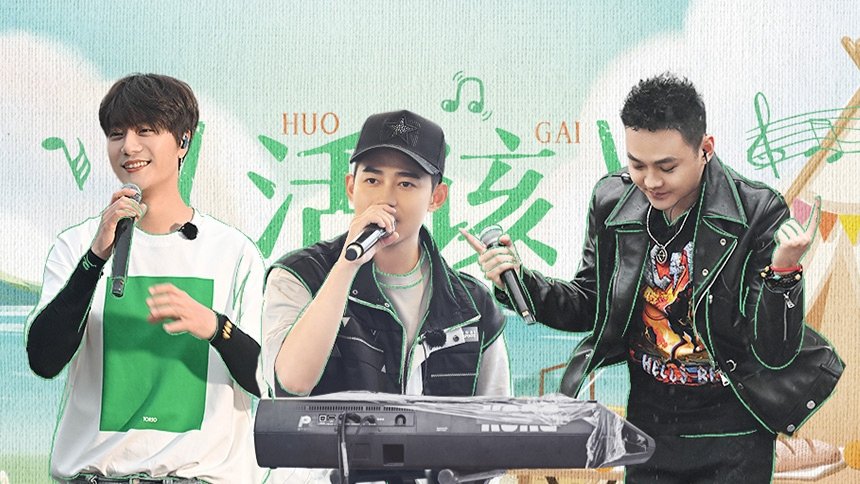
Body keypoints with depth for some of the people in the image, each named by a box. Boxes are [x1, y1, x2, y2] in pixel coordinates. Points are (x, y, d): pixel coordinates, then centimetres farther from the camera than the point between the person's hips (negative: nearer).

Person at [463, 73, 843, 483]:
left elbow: (776, 353, -17)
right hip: (648, 430, 4)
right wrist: (519, 282, -9)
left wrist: (783, 269, -33)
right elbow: (589, 308, 7)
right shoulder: (612, 201, -5)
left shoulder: (757, 212, -17)